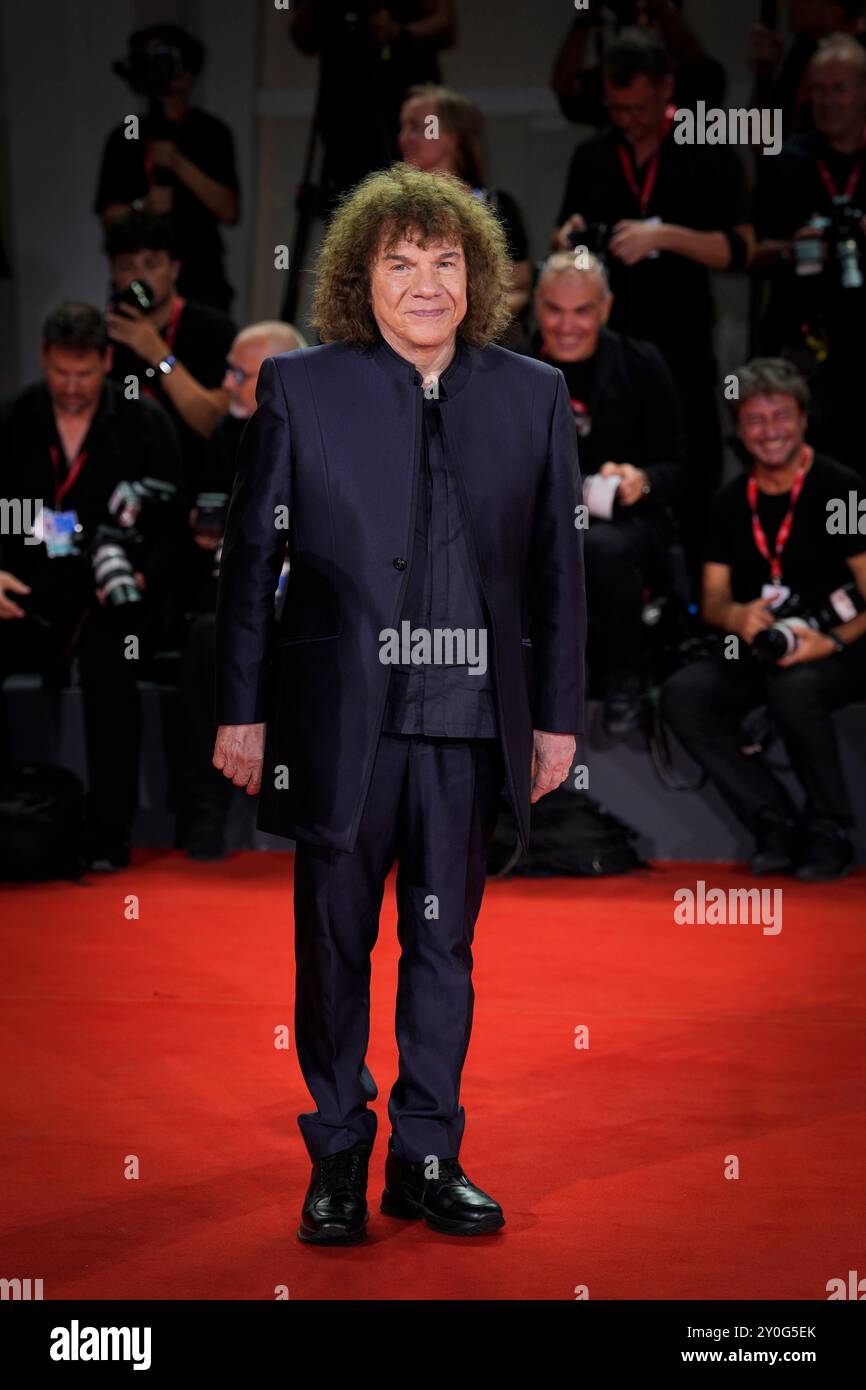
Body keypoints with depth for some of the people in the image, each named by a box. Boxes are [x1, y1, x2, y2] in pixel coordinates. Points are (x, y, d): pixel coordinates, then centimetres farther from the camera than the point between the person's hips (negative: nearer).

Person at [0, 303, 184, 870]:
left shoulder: (146, 424, 2)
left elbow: (173, 522, 3)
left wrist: (142, 577, -14)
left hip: (112, 596, -3)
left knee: (109, 661, -28)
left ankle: (110, 836, -21)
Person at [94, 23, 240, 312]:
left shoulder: (210, 133, 4)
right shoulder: (124, 139, 10)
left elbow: (230, 212, -6)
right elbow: (109, 219, 8)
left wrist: (179, 163, -15)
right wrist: (142, 207, -13)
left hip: (201, 286, -2)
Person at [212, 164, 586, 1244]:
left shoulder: (532, 396, 6)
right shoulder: (299, 388, 1)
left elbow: (556, 566, 8)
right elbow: (251, 556, 2)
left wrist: (557, 714, 7)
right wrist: (241, 710, -1)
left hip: (469, 722, 2)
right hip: (338, 718, -1)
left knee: (445, 943, 9)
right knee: (334, 942, 7)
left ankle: (427, 1161, 20)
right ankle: (337, 1160, 20)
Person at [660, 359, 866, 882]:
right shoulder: (732, 502, 10)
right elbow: (713, 600, 12)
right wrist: (738, 616, -12)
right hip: (759, 652, 5)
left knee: (794, 686, -37)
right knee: (683, 695, -20)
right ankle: (777, 824, -11)